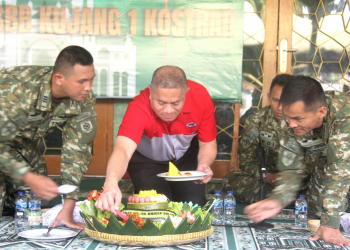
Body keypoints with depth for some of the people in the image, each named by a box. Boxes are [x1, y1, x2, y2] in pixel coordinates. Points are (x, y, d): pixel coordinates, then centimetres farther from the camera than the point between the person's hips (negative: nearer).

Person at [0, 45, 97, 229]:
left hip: (25, 144, 5)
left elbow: (78, 148, -17)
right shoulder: (18, 92, -39)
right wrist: (30, 179, -41)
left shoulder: (85, 99, -21)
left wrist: (68, 206, -21)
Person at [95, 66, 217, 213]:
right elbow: (123, 149, -54)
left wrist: (204, 164, -39)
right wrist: (111, 183, -74)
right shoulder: (139, 109, -38)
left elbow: (208, 144, -16)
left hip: (185, 157, 2)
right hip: (146, 160, -2)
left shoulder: (200, 97, -29)